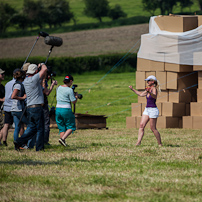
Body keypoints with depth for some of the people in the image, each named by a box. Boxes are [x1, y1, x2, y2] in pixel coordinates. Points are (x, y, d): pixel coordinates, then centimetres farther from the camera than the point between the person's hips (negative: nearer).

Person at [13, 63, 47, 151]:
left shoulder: (26, 80, 10)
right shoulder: (34, 79, -13)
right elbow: (44, 69, -13)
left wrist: (38, 66, 30)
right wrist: (42, 64, 9)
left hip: (29, 108, 8)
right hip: (37, 107, -8)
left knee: (31, 128, 12)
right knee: (40, 128, 2)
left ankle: (19, 141, -1)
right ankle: (39, 148, 5)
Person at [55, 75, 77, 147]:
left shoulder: (59, 88, 8)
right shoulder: (69, 90, -11)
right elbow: (74, 101, -10)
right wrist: (76, 95, 9)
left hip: (58, 109, 6)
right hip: (66, 110, -6)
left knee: (62, 128, 14)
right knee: (71, 127, 7)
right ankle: (62, 138, -14)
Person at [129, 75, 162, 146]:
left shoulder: (154, 89, -13)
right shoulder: (148, 89, 12)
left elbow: (155, 96, -35)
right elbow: (141, 94, 29)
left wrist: (149, 92, -54)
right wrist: (133, 89, 32)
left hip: (153, 110, -8)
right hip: (147, 109, 8)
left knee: (153, 128, -3)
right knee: (141, 125, -2)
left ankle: (160, 143, 9)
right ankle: (138, 142, -5)